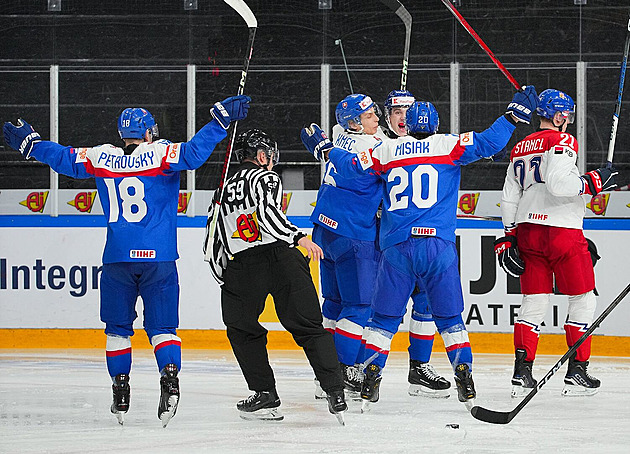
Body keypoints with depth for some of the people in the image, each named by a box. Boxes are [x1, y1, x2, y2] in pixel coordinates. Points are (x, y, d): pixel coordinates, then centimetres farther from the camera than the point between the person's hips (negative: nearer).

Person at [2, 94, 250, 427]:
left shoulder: (102, 158, 5)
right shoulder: (161, 155, -5)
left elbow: (64, 159, 13)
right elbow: (193, 153, -20)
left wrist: (29, 144, 27)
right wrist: (221, 120, -15)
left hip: (117, 259, 2)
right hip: (158, 260, -2)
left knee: (118, 326, 15)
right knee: (161, 324, 2)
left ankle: (120, 388, 13)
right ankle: (169, 375, -21)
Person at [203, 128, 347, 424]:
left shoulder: (222, 192, 22)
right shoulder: (265, 177, 7)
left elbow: (214, 247, 22)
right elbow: (268, 215, -15)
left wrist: (227, 282, 29)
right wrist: (298, 237, -15)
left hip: (243, 267, 3)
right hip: (281, 257, -3)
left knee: (242, 329, 21)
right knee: (309, 328, 2)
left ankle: (265, 394, 11)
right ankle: (335, 392, -8)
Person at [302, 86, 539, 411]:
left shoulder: (387, 151, 9)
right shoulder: (448, 146, 4)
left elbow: (352, 166, 13)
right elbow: (487, 144, -5)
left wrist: (322, 147, 29)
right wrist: (516, 113, 4)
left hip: (397, 249, 1)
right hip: (438, 246, -1)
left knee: (384, 316, 9)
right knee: (449, 316, 9)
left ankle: (370, 379, 3)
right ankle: (464, 377, 1)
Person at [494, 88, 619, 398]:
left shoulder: (520, 149, 17)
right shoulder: (561, 141, -8)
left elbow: (509, 197, 17)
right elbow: (557, 182, -22)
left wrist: (508, 237, 19)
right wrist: (593, 182, -13)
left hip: (528, 231, 7)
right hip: (562, 230, -7)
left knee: (533, 302, 9)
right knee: (582, 300, 5)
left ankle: (521, 373, 2)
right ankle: (576, 373, 2)